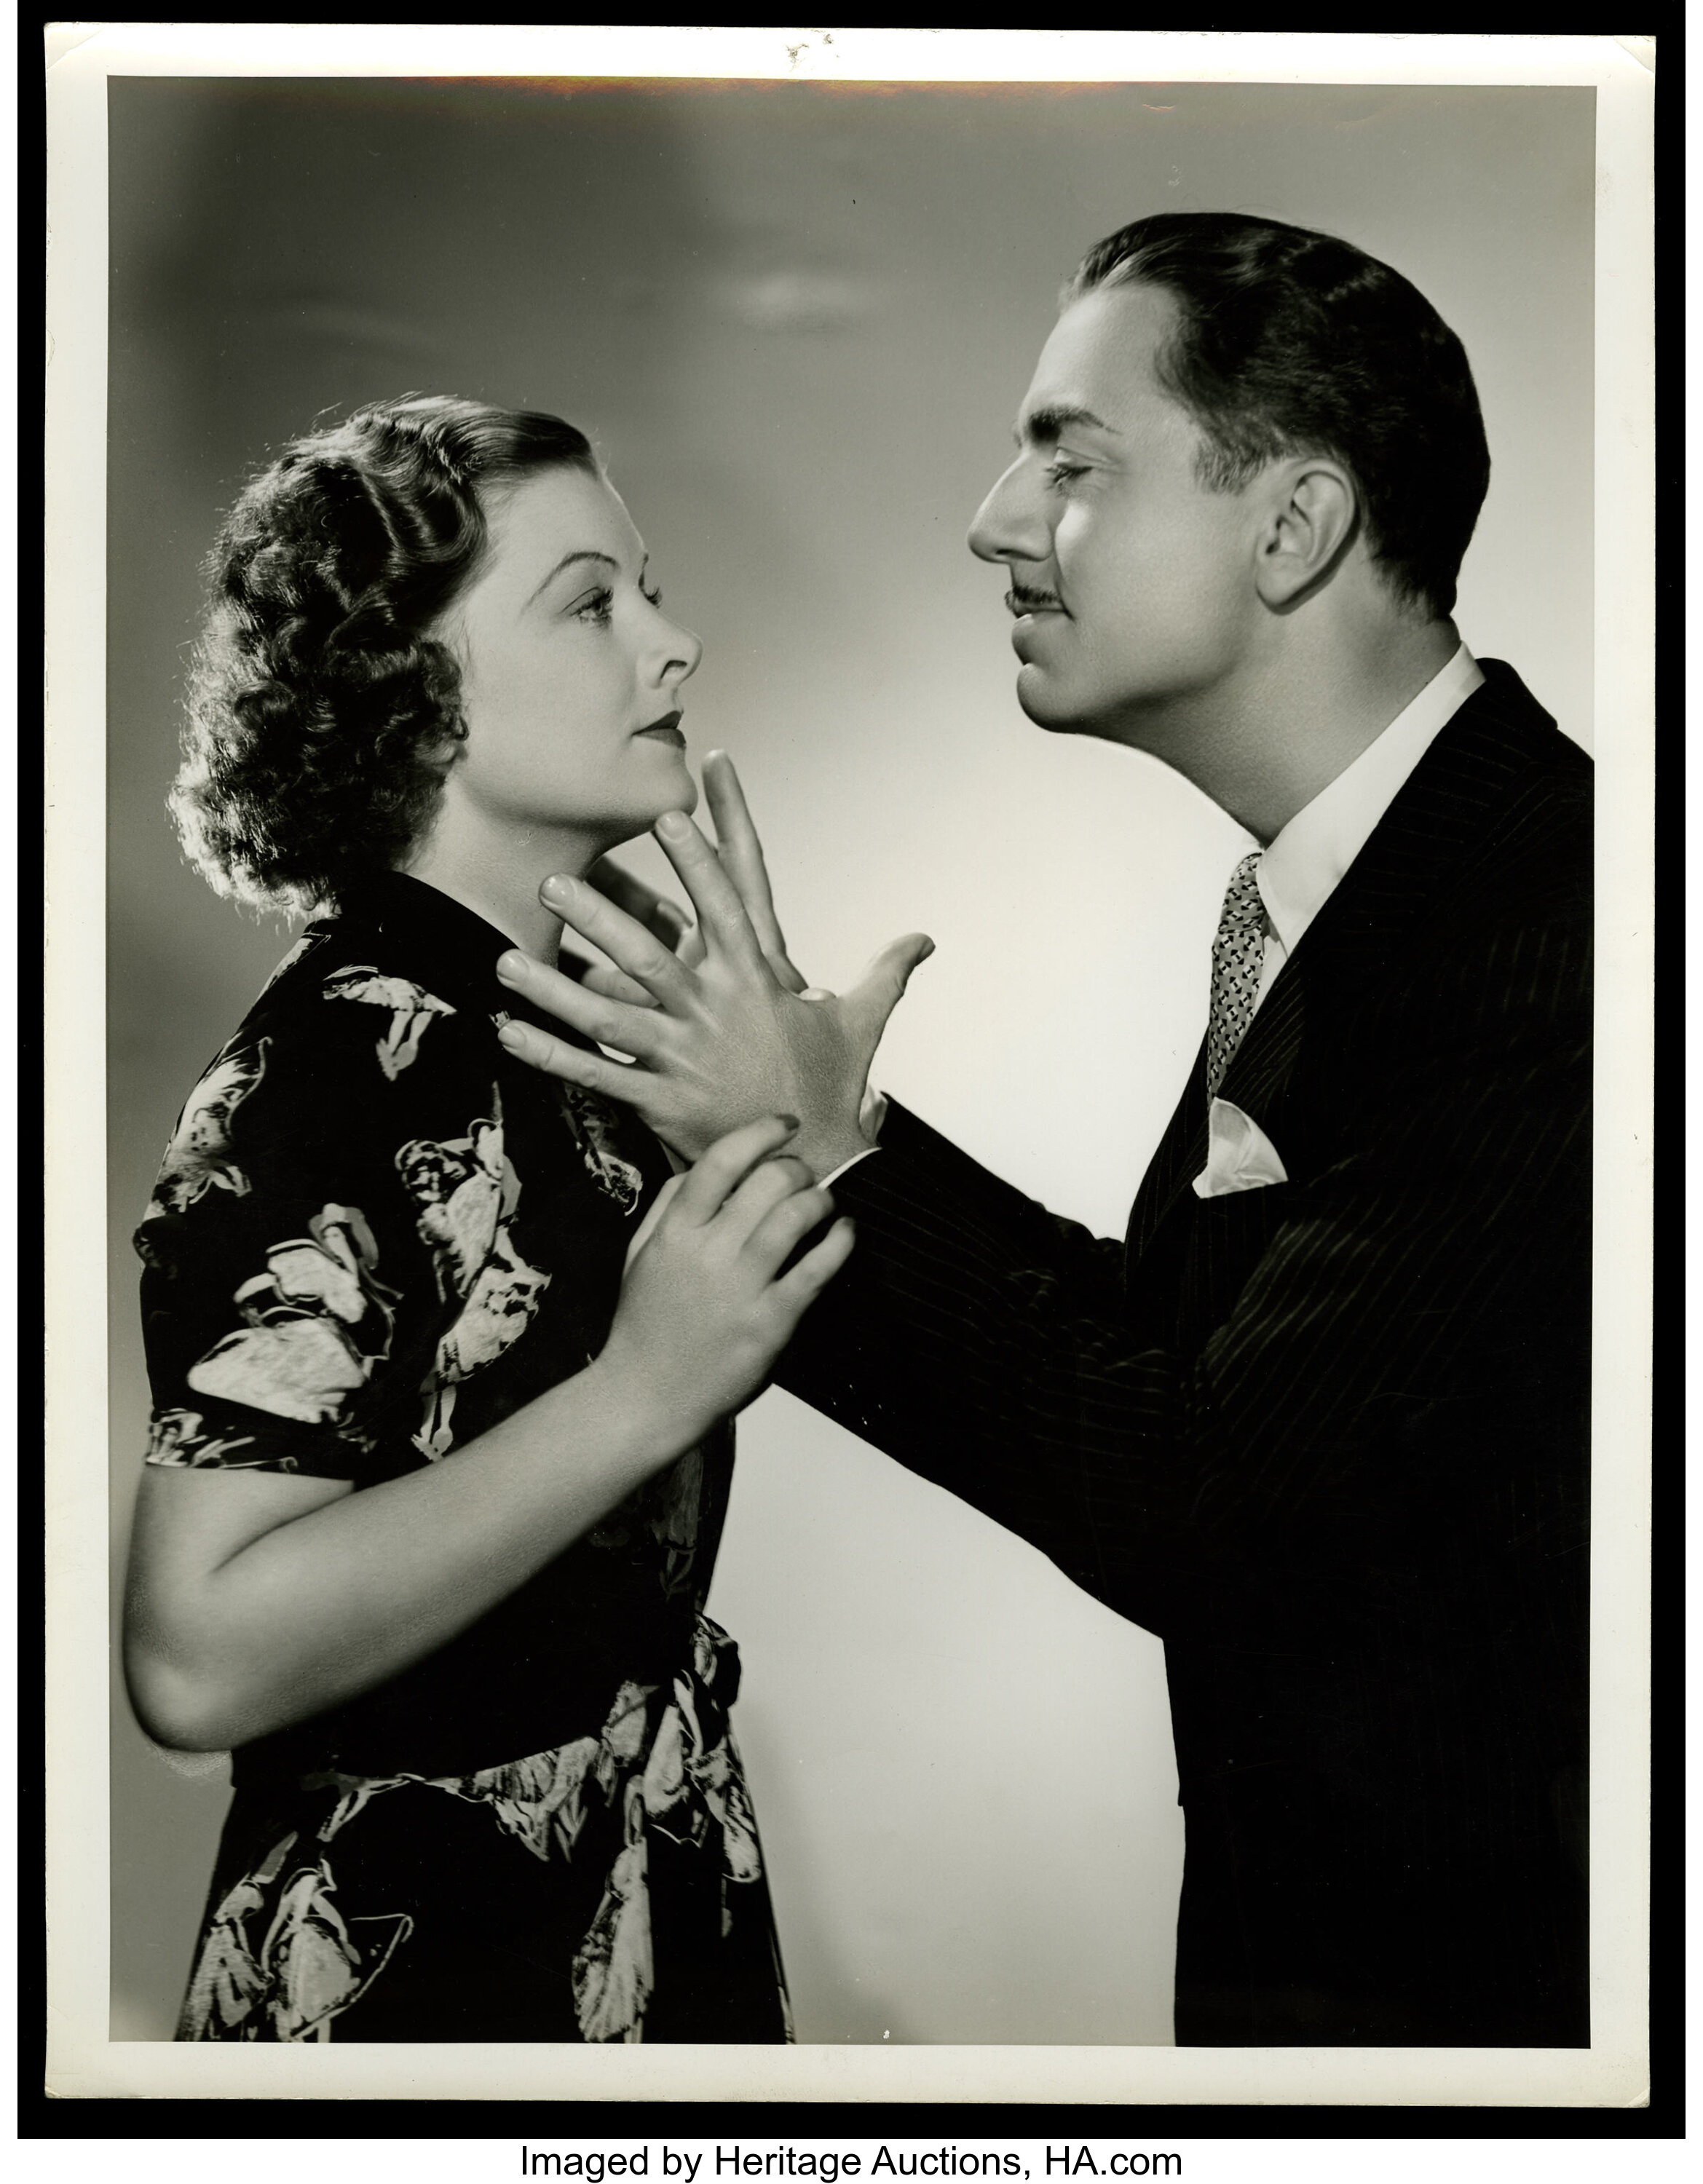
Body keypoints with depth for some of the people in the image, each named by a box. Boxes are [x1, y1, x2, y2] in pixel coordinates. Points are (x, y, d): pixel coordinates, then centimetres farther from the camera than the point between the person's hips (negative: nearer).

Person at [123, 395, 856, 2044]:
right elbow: (199, 1659, -27)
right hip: (418, 1971, -8)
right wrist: (640, 1392, -29)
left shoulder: (557, 1023, 3)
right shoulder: (337, 1069, -21)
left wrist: (794, 1132, -3)